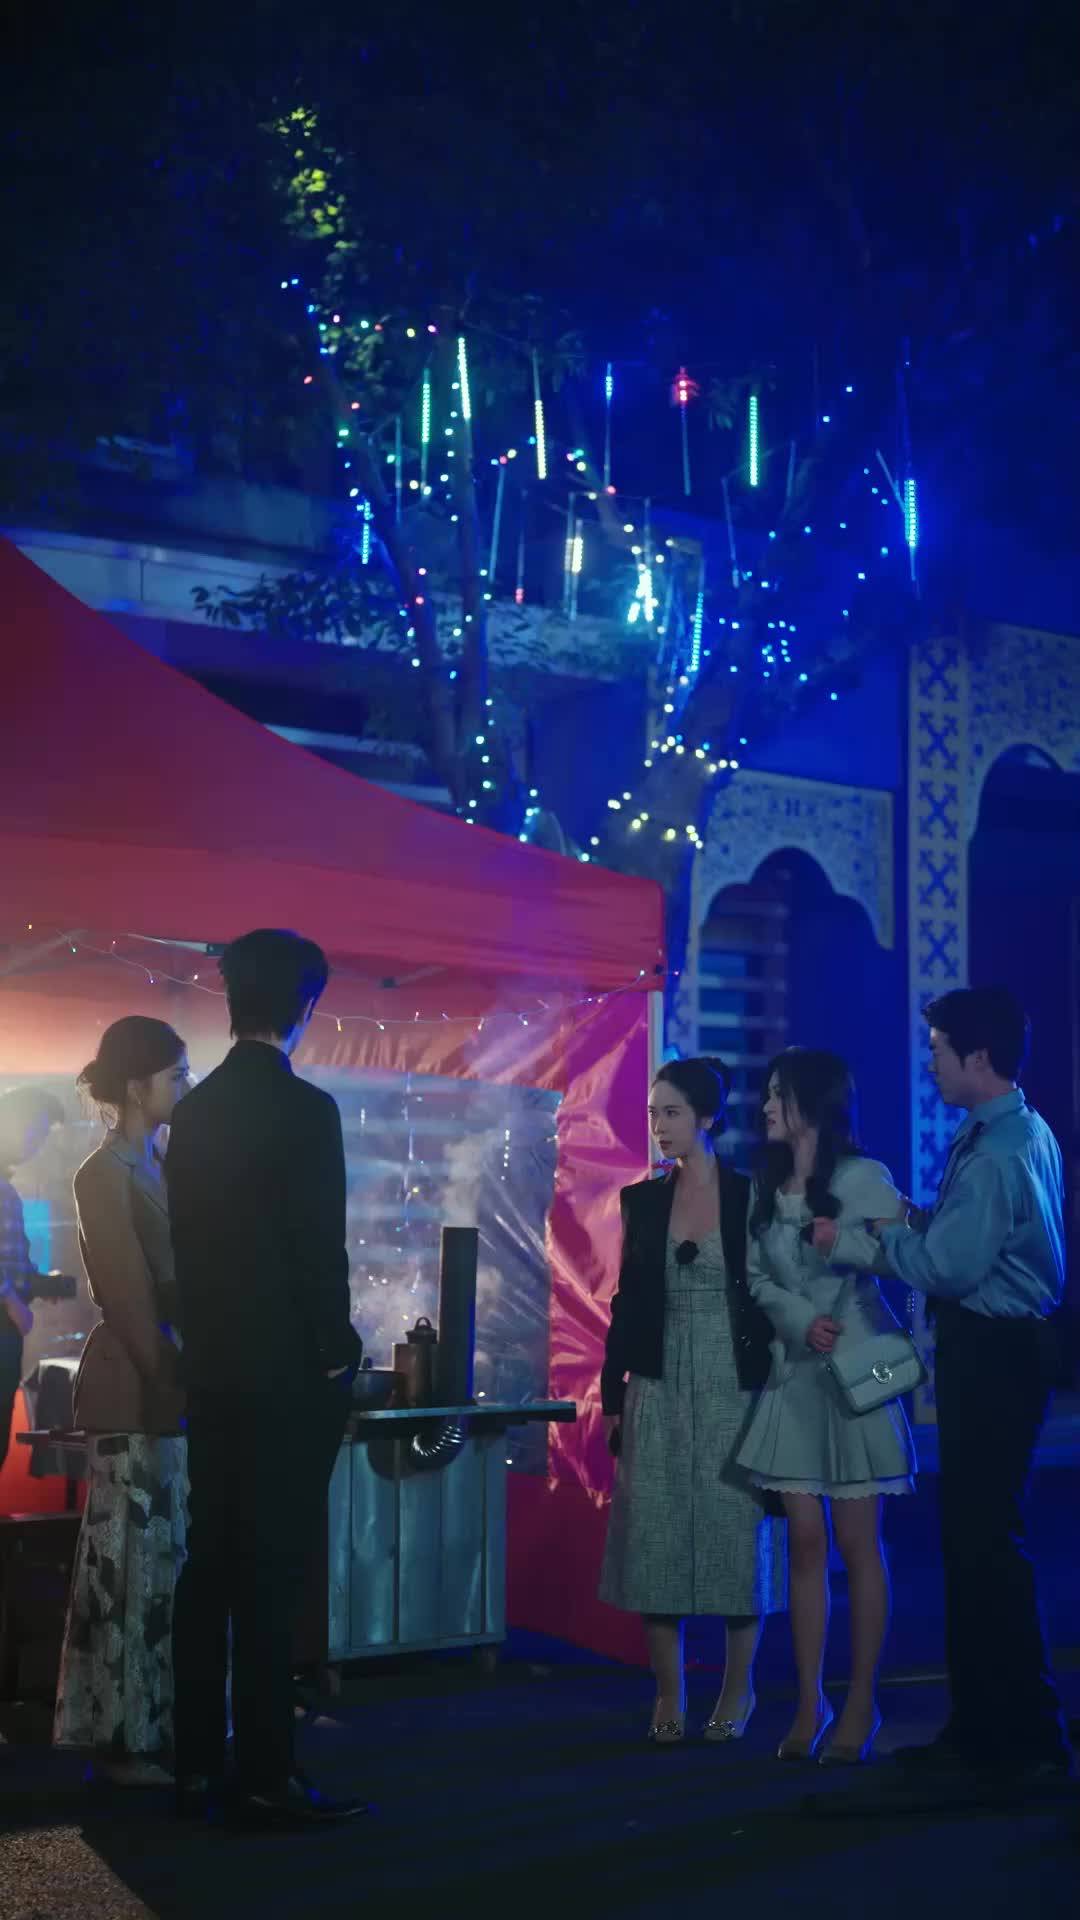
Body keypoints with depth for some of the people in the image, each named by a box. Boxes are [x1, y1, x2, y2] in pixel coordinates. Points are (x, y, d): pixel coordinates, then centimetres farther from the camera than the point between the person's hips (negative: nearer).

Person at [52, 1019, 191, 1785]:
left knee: (169, 1562, 11)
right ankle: (122, 1742, 9)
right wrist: (172, 1381, -15)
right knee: (131, 1566, -1)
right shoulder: (106, 1176, -11)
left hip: (170, 1384, 8)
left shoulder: (161, 1166, 13)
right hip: (136, 1390, -8)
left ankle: (160, 1729, 20)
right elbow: (130, 1298, -14)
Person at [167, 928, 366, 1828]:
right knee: (271, 1573, -2)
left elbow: (187, 1239, 11)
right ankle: (268, 1776, 5)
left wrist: (205, 1342, 16)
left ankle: (198, 1763, 19)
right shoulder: (305, 1108, -13)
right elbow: (320, 1246, -16)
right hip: (286, 1372, -7)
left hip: (212, 1368, 7)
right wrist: (335, 1356, -6)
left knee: (210, 1565, 12)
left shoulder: (196, 1110, 8)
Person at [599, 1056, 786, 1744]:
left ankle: (738, 1690, 18)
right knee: (656, 1537, 2)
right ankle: (669, 1693, 14)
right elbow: (627, 1302, 8)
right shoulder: (641, 1201, 7)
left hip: (734, 1389, -3)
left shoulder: (751, 1197, -2)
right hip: (660, 1390, 3)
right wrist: (613, 1394, 5)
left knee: (737, 1534, 2)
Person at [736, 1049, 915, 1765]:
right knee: (805, 1540, 5)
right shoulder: (766, 1187, 10)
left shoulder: (863, 1177, -5)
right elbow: (756, 1278, 4)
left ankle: (862, 1704, 10)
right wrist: (801, 1320, -11)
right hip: (793, 1375, 5)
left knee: (857, 1542, 0)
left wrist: (846, 1243, -21)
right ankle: (810, 1703, 13)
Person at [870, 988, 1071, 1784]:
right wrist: (916, 1220, 2)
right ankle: (984, 1724, 26)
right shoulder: (1028, 1133, 12)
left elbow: (947, 1267, -22)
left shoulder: (993, 1155, -21)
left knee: (986, 1542, -2)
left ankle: (1030, 1737, 9)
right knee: (973, 1538, 16)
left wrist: (879, 1233, -7)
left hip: (994, 1355, -11)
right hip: (1003, 1345, 11)